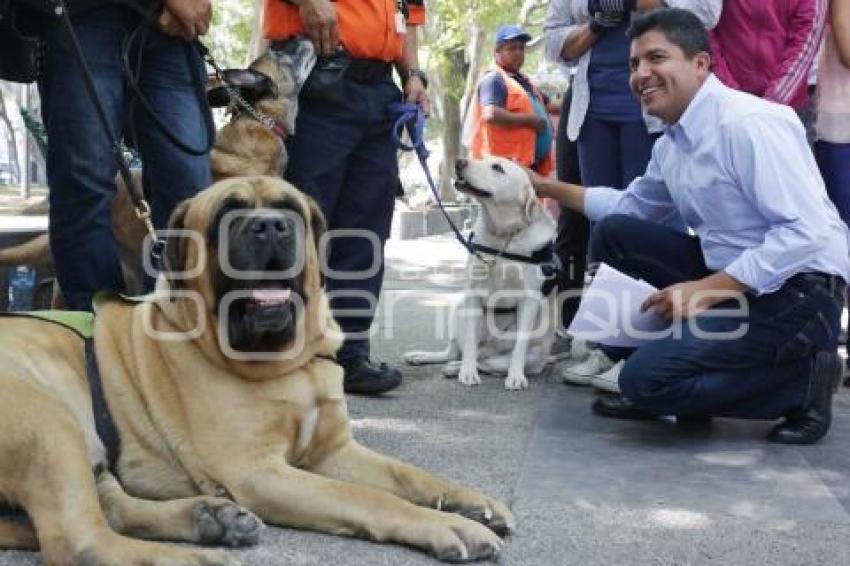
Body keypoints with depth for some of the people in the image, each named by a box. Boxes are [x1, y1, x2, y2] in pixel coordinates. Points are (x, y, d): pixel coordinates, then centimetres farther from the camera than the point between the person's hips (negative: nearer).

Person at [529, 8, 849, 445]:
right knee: (614, 233, 4)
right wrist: (549, 187, 20)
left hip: (798, 292, -9)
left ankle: (802, 381, -1)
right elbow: (631, 207, 27)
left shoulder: (749, 124, -19)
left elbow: (809, 231, -25)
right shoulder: (672, 143, 9)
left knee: (646, 377, -18)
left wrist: (709, 290, -25)